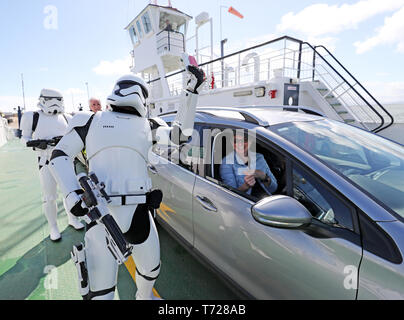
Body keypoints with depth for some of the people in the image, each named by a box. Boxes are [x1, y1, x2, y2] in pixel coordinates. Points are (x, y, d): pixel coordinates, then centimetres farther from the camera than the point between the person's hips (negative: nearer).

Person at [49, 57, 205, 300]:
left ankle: (144, 297, 53)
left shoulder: (147, 126, 13)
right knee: (100, 292, 5)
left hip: (138, 214, 3)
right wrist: (72, 194, -6)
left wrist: (192, 92, -1)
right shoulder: (92, 121, 8)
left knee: (151, 270, 21)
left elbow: (181, 134, 1)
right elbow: (60, 155, 9)